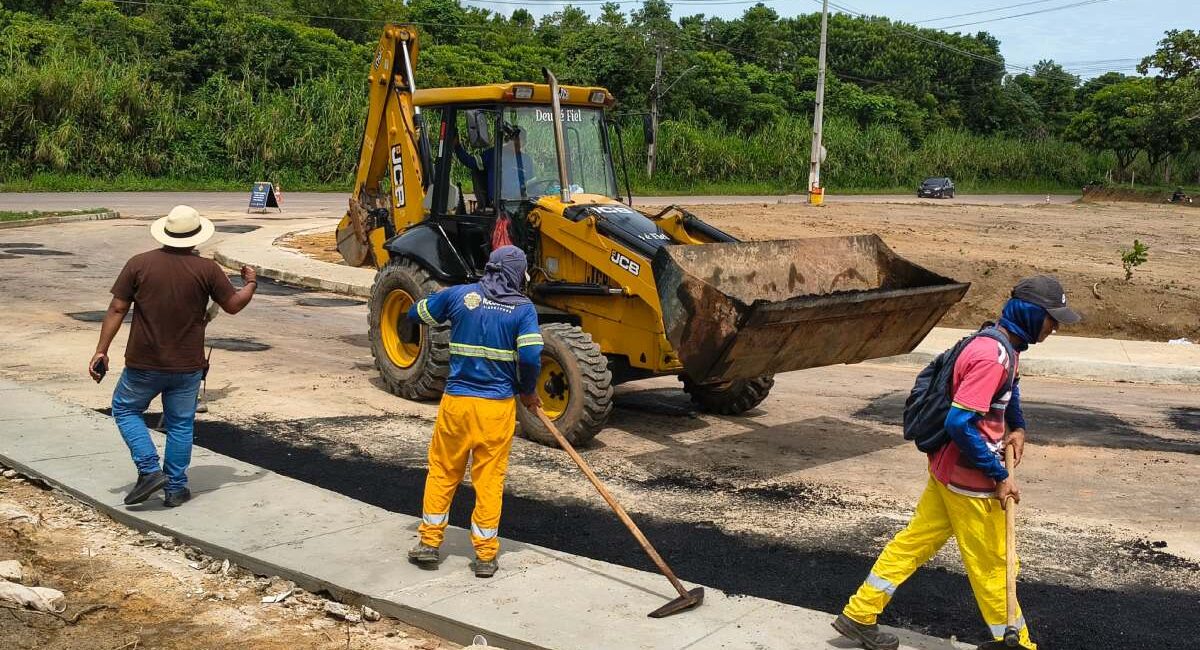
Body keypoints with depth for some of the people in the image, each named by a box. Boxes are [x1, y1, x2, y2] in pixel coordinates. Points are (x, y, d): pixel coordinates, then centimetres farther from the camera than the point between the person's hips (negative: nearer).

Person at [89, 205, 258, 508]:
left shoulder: (139, 264, -5)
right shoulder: (207, 269, -7)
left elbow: (117, 309, -4)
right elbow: (234, 304, 1)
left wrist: (101, 350, 3)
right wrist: (251, 283, 21)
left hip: (144, 364, 0)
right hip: (187, 366, 1)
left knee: (125, 409, 19)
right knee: (180, 425, 13)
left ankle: (149, 469, 5)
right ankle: (175, 489, 18)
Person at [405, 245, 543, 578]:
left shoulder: (458, 295, -1)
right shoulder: (523, 308, -6)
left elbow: (415, 314, 14)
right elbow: (531, 357, -15)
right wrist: (527, 392, 3)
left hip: (456, 400, 2)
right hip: (498, 405, -1)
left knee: (443, 471, 17)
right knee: (489, 478, 8)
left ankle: (429, 543, 23)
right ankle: (485, 555, 14)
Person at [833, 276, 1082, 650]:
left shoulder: (1005, 347, 6)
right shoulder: (992, 357, -25)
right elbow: (960, 424, -29)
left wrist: (1017, 427, 9)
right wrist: (1000, 476, -22)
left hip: (947, 469, 10)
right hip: (970, 480, -10)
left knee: (915, 542, 16)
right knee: (992, 565, 8)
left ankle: (859, 616, 25)